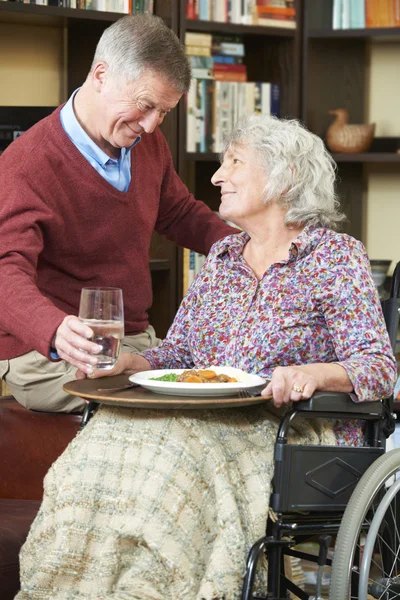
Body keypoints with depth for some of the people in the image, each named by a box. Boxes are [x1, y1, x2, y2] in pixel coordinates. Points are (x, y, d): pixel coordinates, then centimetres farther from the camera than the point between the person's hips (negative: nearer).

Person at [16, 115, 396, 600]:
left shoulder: (336, 256, 0)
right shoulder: (222, 256, 19)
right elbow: (175, 354, 19)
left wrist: (315, 373, -29)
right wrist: (124, 362, -2)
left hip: (293, 433, -5)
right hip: (208, 425, 5)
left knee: (177, 459, -35)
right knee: (105, 446, -25)